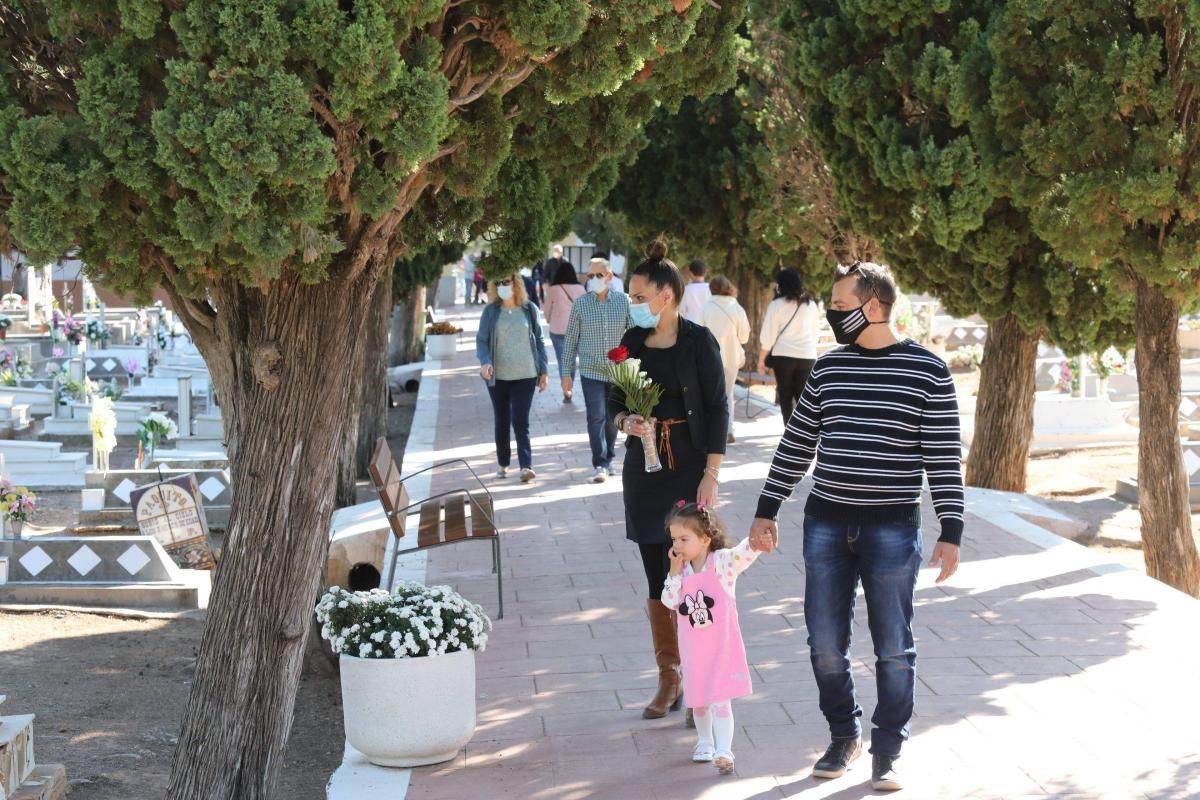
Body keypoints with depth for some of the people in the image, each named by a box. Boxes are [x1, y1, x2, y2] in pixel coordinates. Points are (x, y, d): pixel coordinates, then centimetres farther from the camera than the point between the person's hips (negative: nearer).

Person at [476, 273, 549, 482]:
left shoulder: (529, 309, 3)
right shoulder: (490, 311, 2)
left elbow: (538, 340, 7)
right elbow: (481, 340, -1)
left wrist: (543, 371, 5)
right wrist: (485, 362, -20)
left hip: (525, 375, -1)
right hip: (498, 376, 1)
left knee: (521, 422, -10)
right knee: (502, 422, 11)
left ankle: (526, 466, -12)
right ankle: (503, 464, 24)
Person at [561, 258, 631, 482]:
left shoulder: (624, 302, 1)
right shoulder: (580, 304, 0)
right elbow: (570, 340, 3)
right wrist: (566, 373, 1)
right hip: (591, 371, -1)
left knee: (612, 418, 11)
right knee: (596, 417, -10)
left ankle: (608, 460, 27)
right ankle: (599, 465, -7)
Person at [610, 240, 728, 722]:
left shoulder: (698, 342, -8)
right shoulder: (632, 343, 6)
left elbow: (717, 410, -8)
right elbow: (615, 402, 13)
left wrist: (711, 478, -13)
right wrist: (626, 422, -11)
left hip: (688, 469, -5)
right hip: (643, 469, 5)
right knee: (656, 581, 9)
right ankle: (668, 680, 19)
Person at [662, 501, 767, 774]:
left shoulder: (721, 561, -13)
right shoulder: (681, 569, 1)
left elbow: (743, 554, -33)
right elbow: (670, 601, -7)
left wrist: (756, 542, -53)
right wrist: (675, 572, -13)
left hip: (722, 647, -5)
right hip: (693, 649, 5)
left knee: (720, 699, -8)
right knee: (698, 700, 18)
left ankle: (723, 751, -6)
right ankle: (704, 742, 38)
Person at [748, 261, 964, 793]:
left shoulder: (927, 371, -5)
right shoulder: (828, 368, 7)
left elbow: (943, 459, -5)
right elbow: (797, 444, 14)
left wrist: (951, 533, -9)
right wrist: (767, 510, 13)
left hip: (892, 530, -4)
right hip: (825, 524, 4)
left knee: (893, 649, 3)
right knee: (825, 645, 7)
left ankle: (887, 753, 16)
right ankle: (843, 736, 27)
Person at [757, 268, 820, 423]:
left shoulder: (776, 305, -4)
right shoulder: (811, 304, 8)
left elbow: (768, 335, -4)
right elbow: (814, 332, 15)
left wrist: (761, 359, 6)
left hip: (783, 355, -3)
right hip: (807, 356, 3)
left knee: (785, 397, 7)